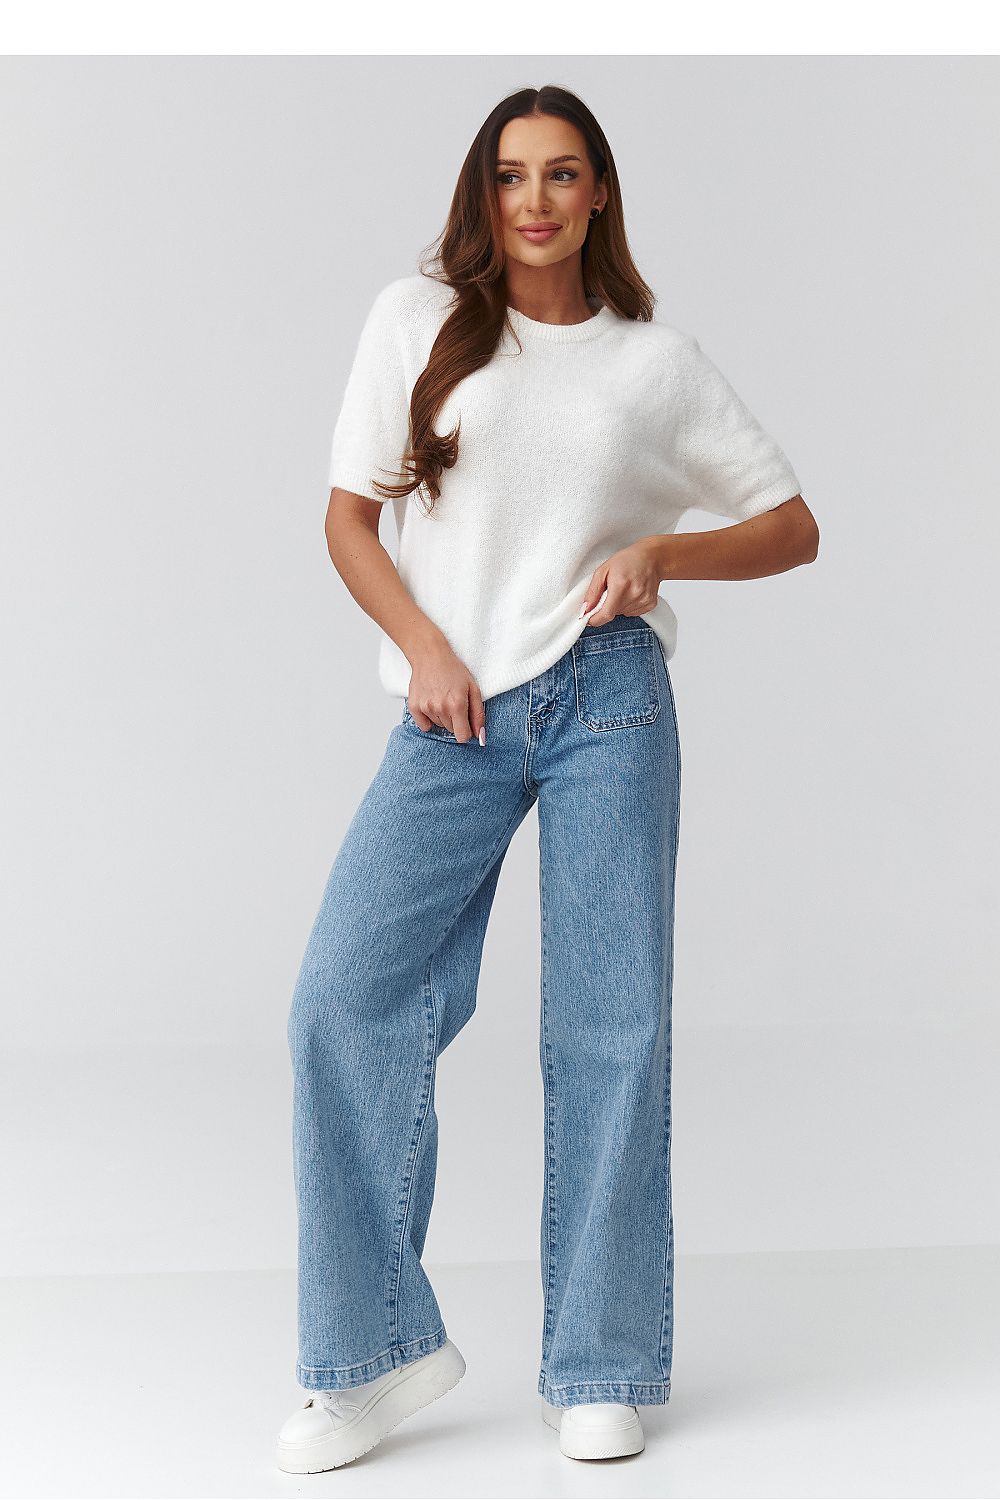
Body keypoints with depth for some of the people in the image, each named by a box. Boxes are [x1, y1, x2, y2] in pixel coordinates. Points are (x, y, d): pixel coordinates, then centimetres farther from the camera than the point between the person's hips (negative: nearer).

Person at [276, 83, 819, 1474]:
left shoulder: (659, 360, 9)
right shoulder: (418, 320, 8)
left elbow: (792, 526, 12)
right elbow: (349, 515, 9)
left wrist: (664, 549, -6)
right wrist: (422, 648, -6)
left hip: (608, 698, 0)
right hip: (453, 716, 1)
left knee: (611, 1024, 0)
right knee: (344, 1003, -11)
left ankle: (600, 1369, 12)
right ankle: (383, 1345, 4)